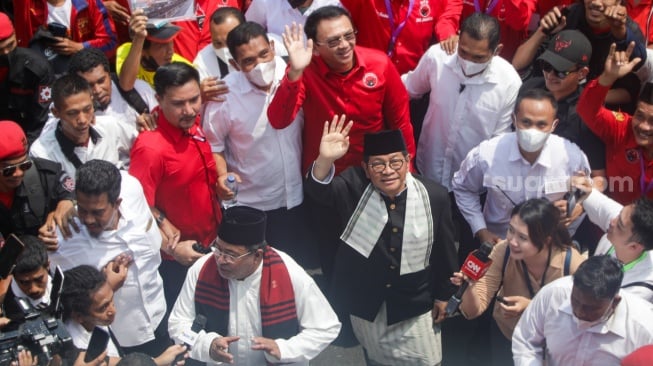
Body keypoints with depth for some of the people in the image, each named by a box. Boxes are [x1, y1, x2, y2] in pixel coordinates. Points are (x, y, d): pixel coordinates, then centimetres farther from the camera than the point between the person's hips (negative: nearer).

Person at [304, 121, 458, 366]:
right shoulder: (354, 188, -15)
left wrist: (442, 294, 5)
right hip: (365, 302, 0)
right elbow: (320, 190, -34)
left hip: (414, 304, 0)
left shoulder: (434, 197, -14)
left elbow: (444, 249, -3)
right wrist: (325, 160, -55)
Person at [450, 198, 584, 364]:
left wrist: (531, 306, -32)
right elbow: (473, 311, -23)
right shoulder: (503, 252, -26)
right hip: (506, 337, 1)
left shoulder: (571, 262, -29)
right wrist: (470, 287, -45)